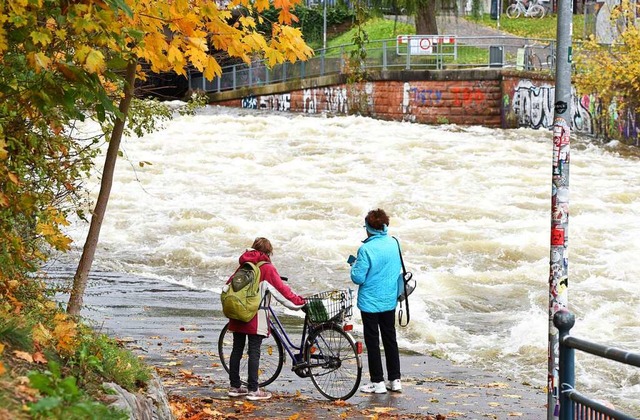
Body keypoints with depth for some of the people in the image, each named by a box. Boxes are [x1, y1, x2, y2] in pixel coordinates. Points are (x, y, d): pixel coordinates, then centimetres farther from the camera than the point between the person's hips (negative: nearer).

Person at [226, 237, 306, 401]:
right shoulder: (267, 269, -7)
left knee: (237, 349, 12)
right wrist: (299, 302, -2)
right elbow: (281, 290, -10)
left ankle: (234, 386, 18)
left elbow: (229, 284, 17)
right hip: (256, 317, -6)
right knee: (254, 353, -3)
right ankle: (253, 390, -2)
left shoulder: (244, 266, 11)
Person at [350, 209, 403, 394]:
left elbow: (358, 278, -19)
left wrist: (354, 266, 0)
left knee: (372, 342, 5)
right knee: (390, 339, 16)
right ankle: (395, 380, 19)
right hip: (390, 301, 6)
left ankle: (378, 382, 8)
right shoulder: (393, 244, -2)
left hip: (370, 302, -6)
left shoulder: (366, 249, -21)